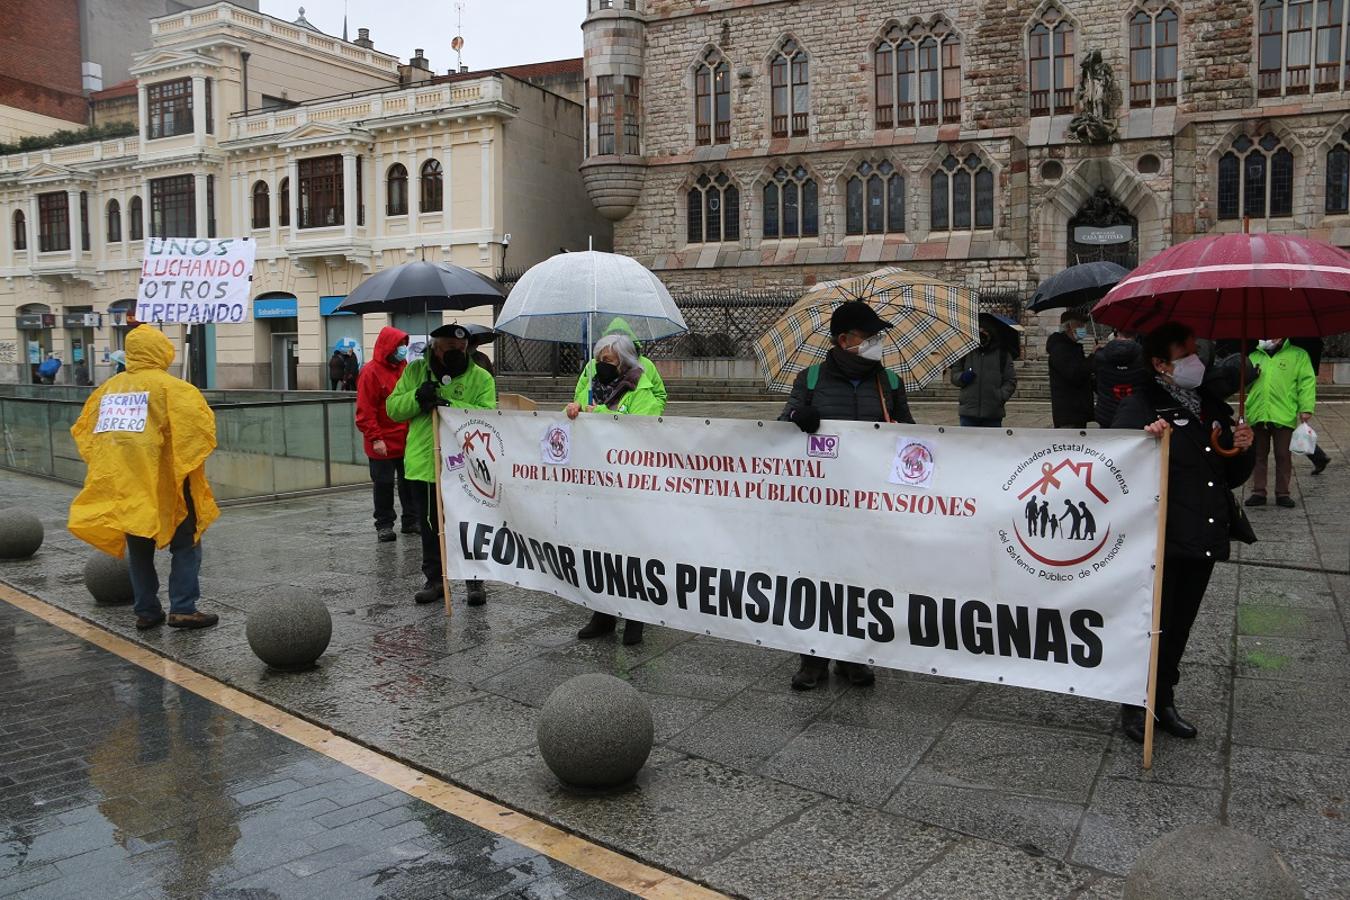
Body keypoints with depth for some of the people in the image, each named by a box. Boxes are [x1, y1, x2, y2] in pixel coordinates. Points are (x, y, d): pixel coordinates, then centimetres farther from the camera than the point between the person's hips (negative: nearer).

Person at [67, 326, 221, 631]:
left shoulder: (108, 387, 13)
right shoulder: (168, 386, -6)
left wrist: (106, 464, 20)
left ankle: (146, 611, 20)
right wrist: (188, 458, -7)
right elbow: (196, 418, -20)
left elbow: (83, 429, 17)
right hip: (161, 483, -6)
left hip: (120, 485, 6)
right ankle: (183, 609, -2)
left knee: (139, 549, 16)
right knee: (186, 544, 4)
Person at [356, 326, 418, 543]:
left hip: (407, 441, 6)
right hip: (384, 443, -6)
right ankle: (384, 525, 14)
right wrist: (375, 439, -18)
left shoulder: (404, 367, 9)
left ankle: (411, 520, 23)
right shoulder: (371, 373, -11)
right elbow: (365, 411, -14)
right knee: (384, 484, 4)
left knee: (409, 481, 12)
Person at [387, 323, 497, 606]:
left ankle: (475, 580, 19)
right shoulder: (415, 371, 7)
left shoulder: (481, 378, -2)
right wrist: (417, 397, -14)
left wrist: (450, 404, -26)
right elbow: (393, 409, 4)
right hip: (423, 464, 3)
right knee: (429, 528, 14)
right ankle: (434, 579, 27)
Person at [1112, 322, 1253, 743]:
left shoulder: (1215, 408, 14)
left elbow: (1233, 477, 21)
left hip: (1204, 540, 7)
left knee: (1180, 626, 16)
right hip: (1160, 541, -6)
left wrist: (1243, 449, 1)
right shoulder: (1140, 406, -9)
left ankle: (1164, 700, 30)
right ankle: (1134, 705, 16)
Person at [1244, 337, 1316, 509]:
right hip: (1257, 416, 3)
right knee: (1258, 456, 9)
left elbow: (1307, 382, -2)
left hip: (1284, 416, -3)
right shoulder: (1254, 356, 14)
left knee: (1283, 456, 4)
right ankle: (1258, 492, 16)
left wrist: (1306, 408, -11)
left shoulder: (1298, 355, 4)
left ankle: (1282, 493, 14)